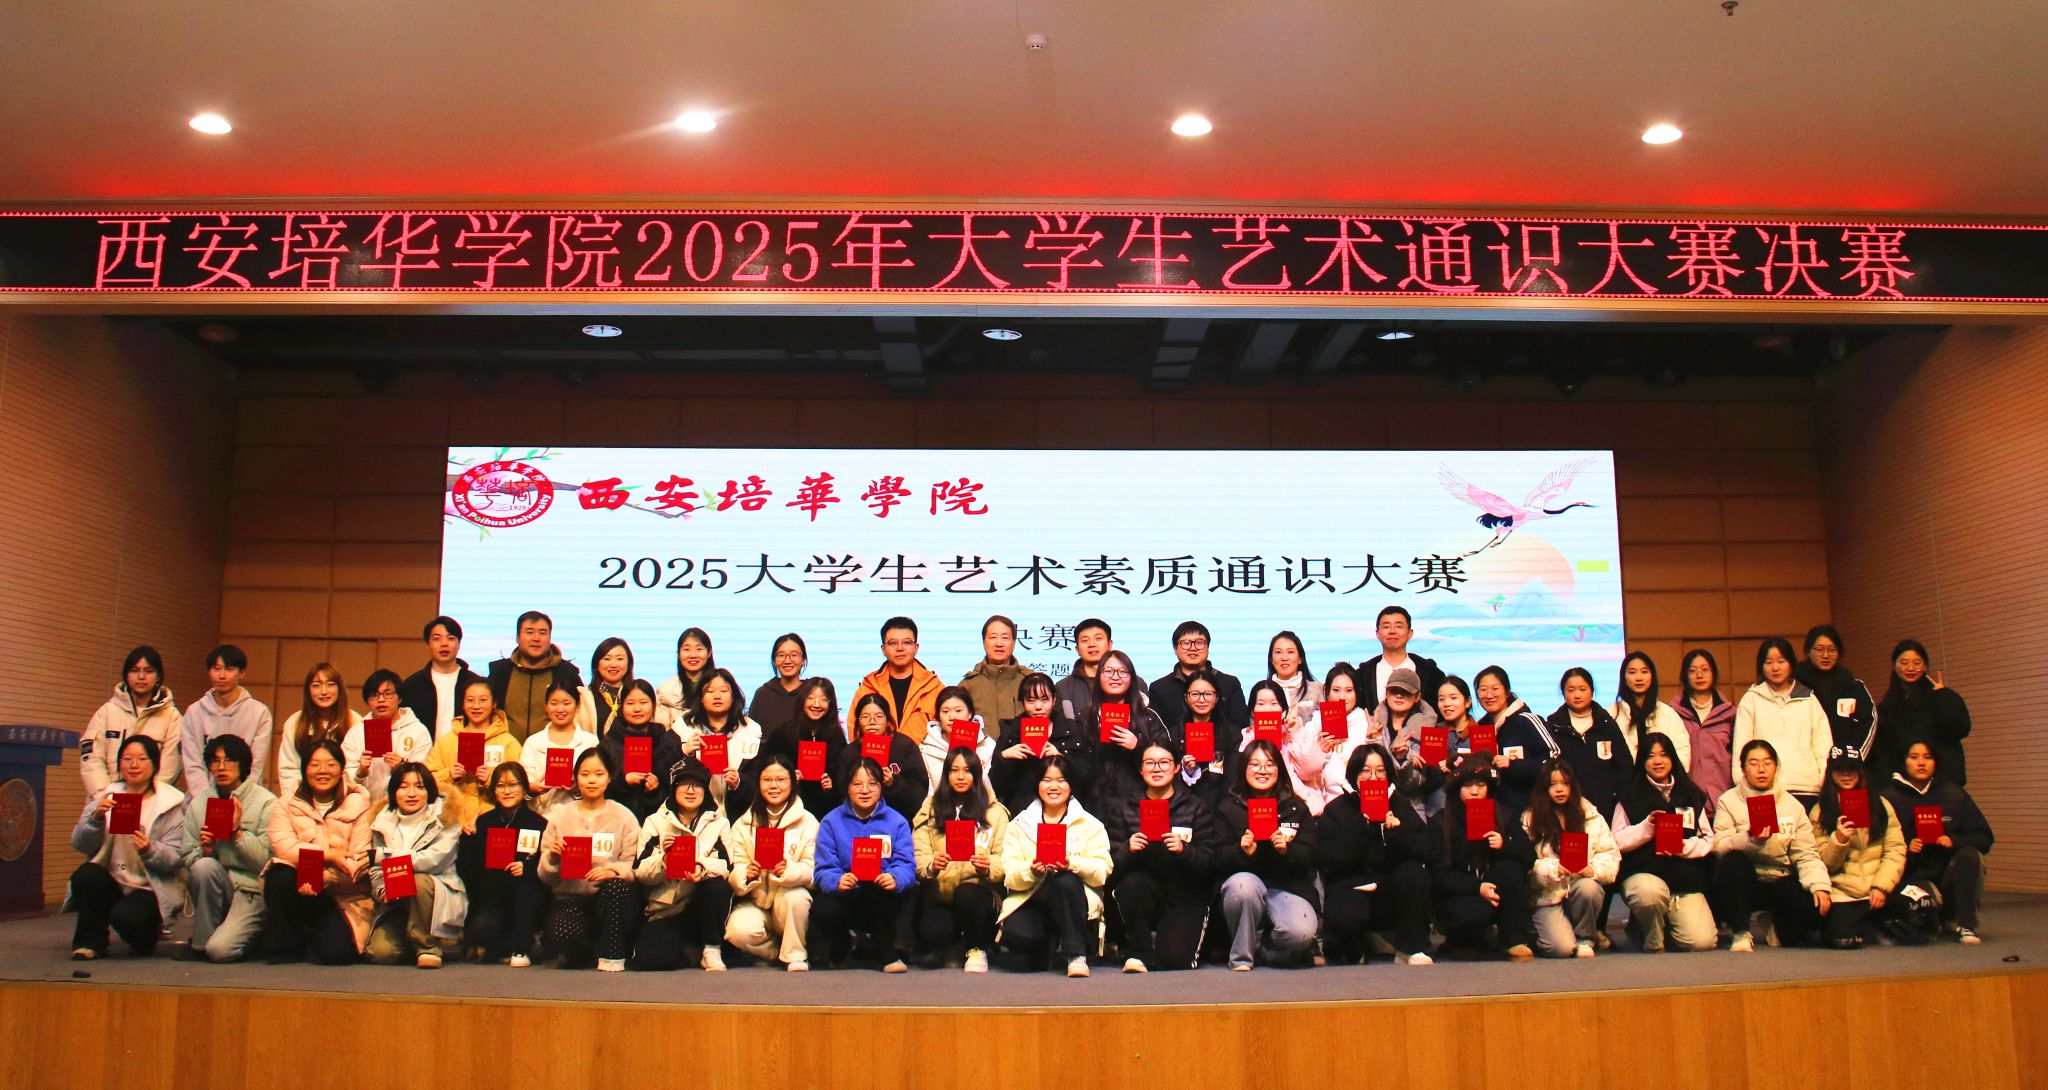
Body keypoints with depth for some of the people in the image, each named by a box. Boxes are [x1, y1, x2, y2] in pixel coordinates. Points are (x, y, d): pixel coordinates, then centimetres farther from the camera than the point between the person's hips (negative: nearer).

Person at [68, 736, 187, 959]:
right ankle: (91, 941, -5)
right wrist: (96, 816, -21)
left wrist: (149, 850, -27)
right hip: (112, 883, 3)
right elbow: (80, 845, -3)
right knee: (85, 875, -28)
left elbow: (177, 859, -8)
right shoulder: (106, 797, 8)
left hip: (151, 889, -3)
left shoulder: (172, 803, -1)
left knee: (126, 916, -31)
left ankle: (151, 930, 8)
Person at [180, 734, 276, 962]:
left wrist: (238, 831, -17)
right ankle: (201, 941, -11)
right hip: (213, 888, 4)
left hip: (252, 891, -4)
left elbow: (267, 860, -11)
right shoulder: (197, 804, 8)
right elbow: (188, 859, 7)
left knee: (220, 949, -25)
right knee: (204, 866, -30)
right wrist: (205, 850, -14)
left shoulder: (266, 802, -4)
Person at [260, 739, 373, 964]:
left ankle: (311, 937, 16)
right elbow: (283, 847, -12)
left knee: (335, 951, -22)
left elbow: (360, 861, -9)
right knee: (280, 877, -32)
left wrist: (323, 879, -25)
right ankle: (282, 948, -9)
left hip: (342, 894, -1)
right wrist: (330, 855, -22)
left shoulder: (358, 804, 1)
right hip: (300, 886, 1)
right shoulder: (287, 804, 7)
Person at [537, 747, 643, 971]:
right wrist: (552, 859, -17)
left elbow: (635, 867, -5)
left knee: (616, 885, -36)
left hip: (611, 899, 0)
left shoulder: (624, 817, 3)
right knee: (560, 936, -32)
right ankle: (584, 951, 7)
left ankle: (612, 956, -13)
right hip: (570, 898, 1)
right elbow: (546, 877, 5)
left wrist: (613, 870, -26)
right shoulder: (560, 816, 8)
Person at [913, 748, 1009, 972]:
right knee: (931, 934, -30)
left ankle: (976, 949, -5)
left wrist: (987, 868, -21)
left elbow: (1004, 860, 1)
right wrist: (931, 865, -21)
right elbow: (918, 855, 2)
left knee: (966, 893, -36)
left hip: (978, 890, 0)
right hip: (939, 894, 0)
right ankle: (956, 940, 9)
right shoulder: (930, 809, 12)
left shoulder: (995, 812, 10)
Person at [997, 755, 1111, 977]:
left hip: (1074, 901, -1)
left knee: (1065, 880, -36)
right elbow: (1010, 874, 0)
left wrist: (1072, 864, -24)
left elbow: (1102, 870, -5)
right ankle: (1044, 948, 4)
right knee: (1016, 932, -33)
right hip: (1030, 900, 1)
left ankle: (1076, 954, -23)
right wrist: (1031, 871, -23)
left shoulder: (1089, 824, 11)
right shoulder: (1019, 824, 13)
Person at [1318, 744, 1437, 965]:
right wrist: (1362, 829, -22)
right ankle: (1353, 949, 3)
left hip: (1391, 894, 3)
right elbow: (1327, 863, -14)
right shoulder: (1336, 810, 1)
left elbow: (1431, 853, -5)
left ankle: (1411, 950, -12)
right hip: (1350, 889, -3)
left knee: (1413, 871, -27)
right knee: (1348, 916, -35)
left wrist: (1398, 832, -23)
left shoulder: (1399, 805, 8)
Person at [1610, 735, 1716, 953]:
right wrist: (1647, 827, -14)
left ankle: (1664, 925, 20)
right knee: (1650, 892, -39)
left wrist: (1684, 846, -10)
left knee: (1702, 942, -17)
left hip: (1686, 878, 2)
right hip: (1642, 873, -2)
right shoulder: (1631, 796, 7)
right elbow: (1617, 841, 0)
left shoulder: (1691, 795, 15)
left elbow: (1709, 841, 9)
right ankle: (1652, 941, -5)